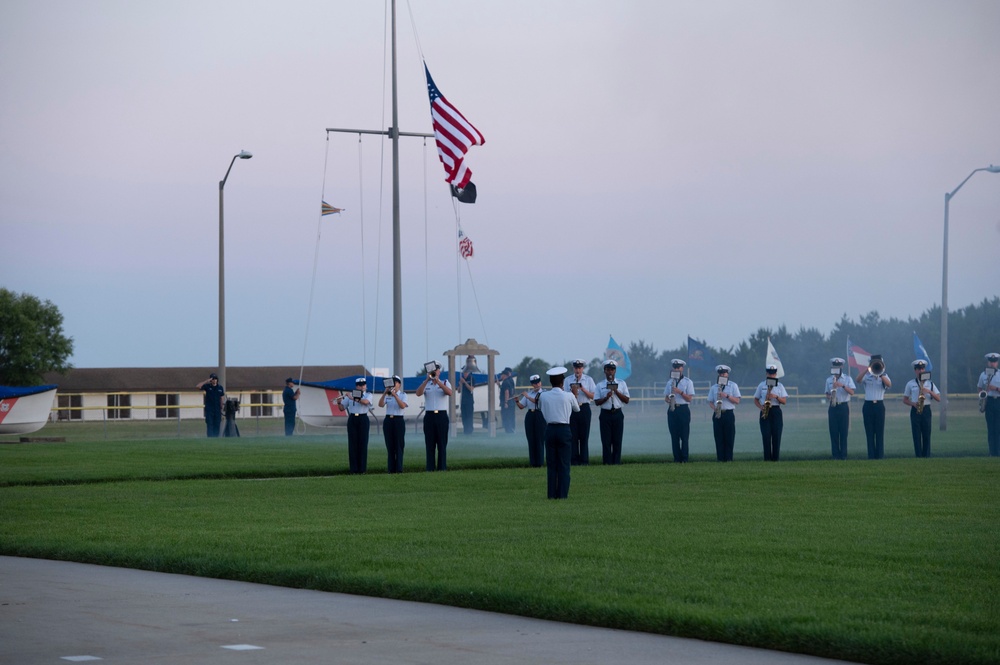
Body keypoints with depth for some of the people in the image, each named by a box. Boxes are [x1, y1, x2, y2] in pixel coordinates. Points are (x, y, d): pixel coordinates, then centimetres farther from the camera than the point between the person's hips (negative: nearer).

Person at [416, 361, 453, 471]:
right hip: (429, 416, 1)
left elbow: (449, 393, -13)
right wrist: (427, 380, -16)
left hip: (442, 415, -1)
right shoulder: (425, 384, 12)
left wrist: (437, 381, -20)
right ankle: (430, 468, 2)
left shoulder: (445, 383, 9)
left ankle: (442, 467, -1)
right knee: (430, 444, 0)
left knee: (442, 443, -2)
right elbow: (418, 393, -8)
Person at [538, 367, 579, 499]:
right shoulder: (569, 396, -6)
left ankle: (552, 493, 6)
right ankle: (563, 493, -1)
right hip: (564, 430, -2)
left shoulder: (543, 396, -1)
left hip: (550, 430, 2)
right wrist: (575, 396, 30)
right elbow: (577, 409, 12)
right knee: (564, 463, 2)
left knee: (551, 464, 7)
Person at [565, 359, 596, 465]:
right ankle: (574, 460, 4)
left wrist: (583, 389, -14)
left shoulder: (588, 379, 5)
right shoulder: (568, 380, 5)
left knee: (584, 435, 0)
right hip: (572, 409, 0)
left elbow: (593, 396, 0)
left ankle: (584, 460, 4)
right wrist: (573, 392, -19)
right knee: (573, 436, -1)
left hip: (584, 408, 0)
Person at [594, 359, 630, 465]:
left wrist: (616, 391, -8)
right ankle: (607, 462, 2)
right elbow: (597, 402, 1)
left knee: (617, 440, 0)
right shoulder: (600, 385, 7)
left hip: (617, 413, 1)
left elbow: (626, 400, 4)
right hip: (605, 414, -1)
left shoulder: (621, 384, 10)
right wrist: (606, 397, -15)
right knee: (606, 441, -2)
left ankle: (617, 462, 5)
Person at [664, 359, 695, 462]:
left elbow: (689, 398, -4)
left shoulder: (688, 382, 2)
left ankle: (684, 458, -4)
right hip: (672, 410, 4)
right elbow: (666, 397, 18)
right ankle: (677, 458, 5)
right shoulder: (670, 382, 16)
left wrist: (680, 392, -17)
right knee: (674, 436, 2)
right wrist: (668, 400, -5)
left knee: (684, 436, -5)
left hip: (683, 410, -4)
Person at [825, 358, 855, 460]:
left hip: (843, 407, -2)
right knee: (833, 432, -1)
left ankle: (843, 454, 0)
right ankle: (835, 454, 3)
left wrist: (842, 385, -21)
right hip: (833, 408, 2)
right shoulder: (829, 380, 11)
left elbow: (852, 392, -7)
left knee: (843, 431, -4)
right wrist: (829, 397, -7)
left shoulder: (847, 378, 3)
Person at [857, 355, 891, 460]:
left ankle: (880, 455, -2)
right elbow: (858, 379, -13)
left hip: (879, 405, 0)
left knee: (880, 432, -3)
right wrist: (867, 369, -19)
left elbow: (889, 384, -12)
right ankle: (871, 455, 3)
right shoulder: (866, 376, 8)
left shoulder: (884, 376, 9)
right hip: (868, 405, 0)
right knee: (869, 432, 1)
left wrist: (880, 373, -19)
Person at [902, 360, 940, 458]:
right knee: (916, 436, -4)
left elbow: (938, 399, 5)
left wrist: (929, 391, -10)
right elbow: (905, 400, 10)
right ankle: (918, 456, -3)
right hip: (915, 411, -1)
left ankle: (926, 456, 2)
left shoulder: (930, 383, 10)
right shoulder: (910, 383, 8)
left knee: (926, 435, -2)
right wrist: (913, 404, -9)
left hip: (926, 410, 1)